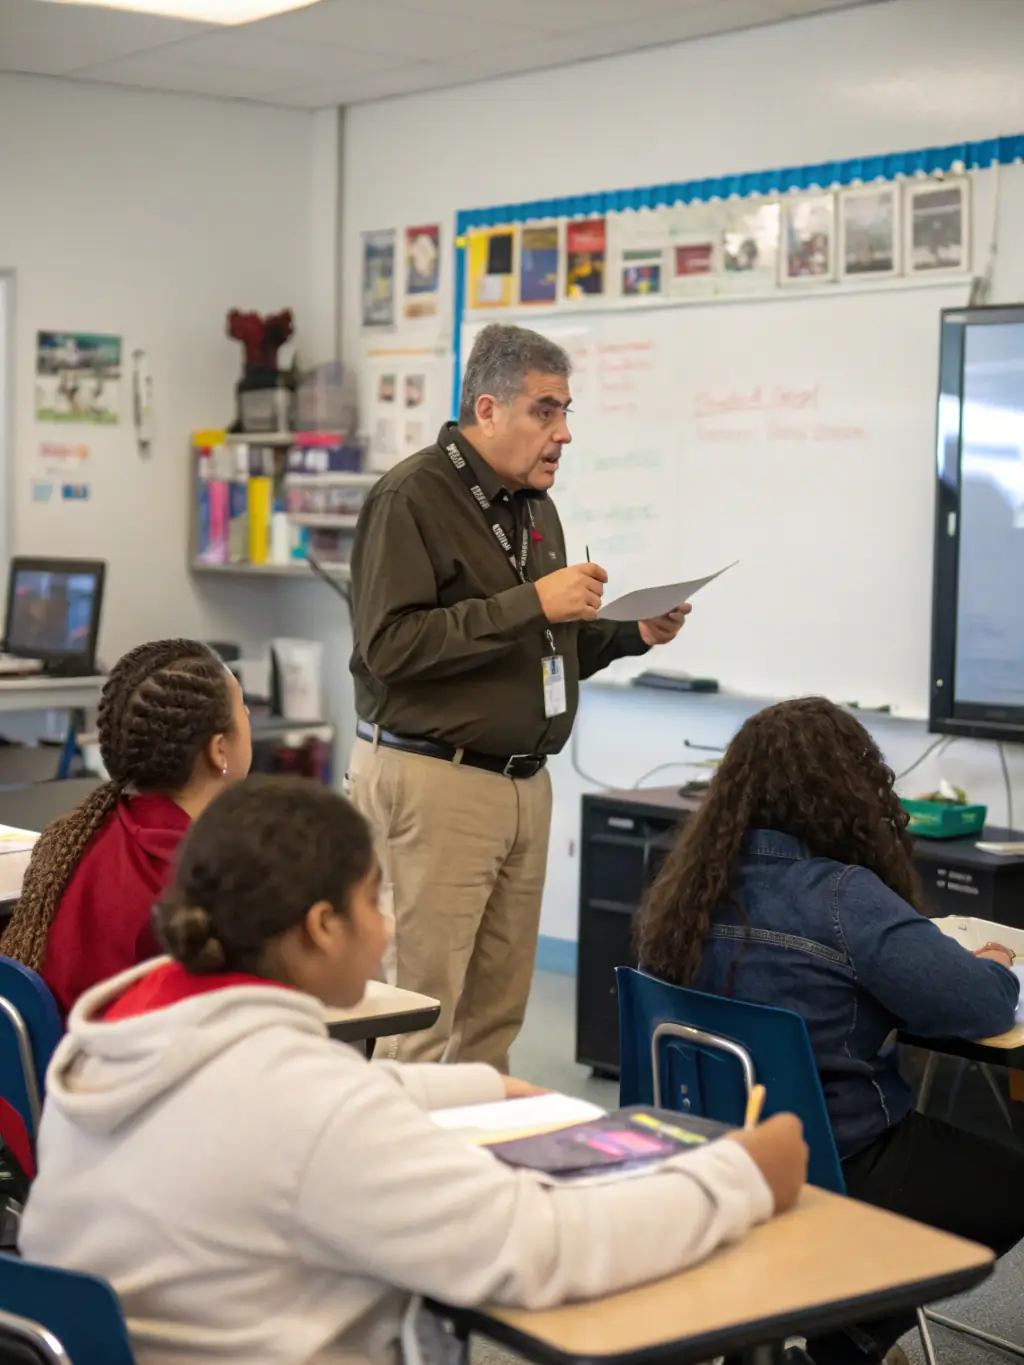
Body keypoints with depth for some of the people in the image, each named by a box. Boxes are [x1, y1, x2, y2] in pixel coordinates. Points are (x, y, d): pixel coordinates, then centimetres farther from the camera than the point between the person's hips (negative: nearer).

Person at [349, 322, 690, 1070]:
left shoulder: (535, 506, 18)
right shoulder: (411, 497, -9)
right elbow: (390, 644, -21)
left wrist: (631, 633, 7)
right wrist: (529, 603, -20)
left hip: (523, 781, 8)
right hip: (433, 780, -8)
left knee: (497, 1009, 10)